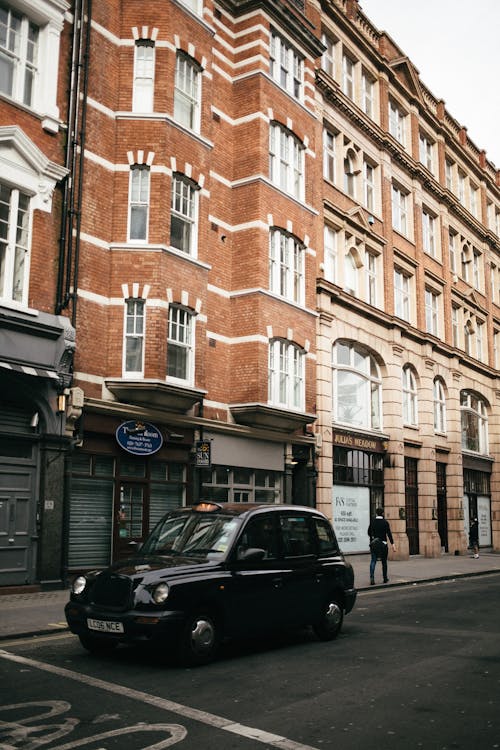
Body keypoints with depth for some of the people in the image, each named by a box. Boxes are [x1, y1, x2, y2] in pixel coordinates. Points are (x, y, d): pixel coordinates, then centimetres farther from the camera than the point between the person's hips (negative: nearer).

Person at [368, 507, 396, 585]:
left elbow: (369, 532, 8)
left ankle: (372, 577, -16)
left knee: (373, 560, 1)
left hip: (374, 544, 1)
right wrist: (392, 543, -11)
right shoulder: (385, 522, -6)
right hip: (383, 544, -1)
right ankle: (385, 578, 18)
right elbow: (389, 533, -11)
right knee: (384, 561, 10)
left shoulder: (372, 521, 0)